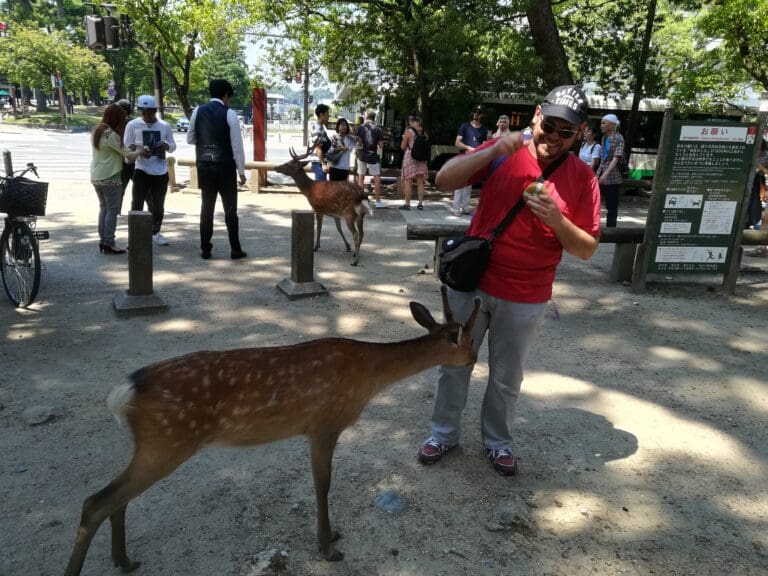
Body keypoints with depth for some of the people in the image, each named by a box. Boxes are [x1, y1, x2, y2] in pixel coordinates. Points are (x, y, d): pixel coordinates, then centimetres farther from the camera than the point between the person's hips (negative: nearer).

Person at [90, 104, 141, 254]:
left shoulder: (96, 132, 11)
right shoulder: (111, 135, -17)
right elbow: (127, 155, -15)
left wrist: (131, 151, 5)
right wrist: (139, 151, 2)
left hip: (96, 178, 9)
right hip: (110, 178, -9)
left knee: (103, 208, 15)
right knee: (112, 210, -2)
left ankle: (103, 241, 18)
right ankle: (108, 243, -1)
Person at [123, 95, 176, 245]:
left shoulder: (165, 126, 3)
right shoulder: (133, 125, -3)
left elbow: (173, 146, 11)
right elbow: (127, 147, -3)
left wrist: (166, 146, -12)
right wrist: (140, 151, -22)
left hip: (161, 172, 3)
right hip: (142, 171, -3)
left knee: (158, 206, 14)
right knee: (137, 204, -5)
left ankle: (155, 232, 30)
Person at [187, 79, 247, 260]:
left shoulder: (198, 111, 3)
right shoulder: (229, 114, -8)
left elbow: (190, 138, 9)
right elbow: (237, 145, -10)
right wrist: (241, 171, -5)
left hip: (204, 166, 4)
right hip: (225, 167, -4)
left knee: (207, 207, 11)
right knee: (230, 209, 5)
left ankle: (205, 249, 14)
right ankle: (235, 250, 9)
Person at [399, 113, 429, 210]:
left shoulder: (408, 131, -9)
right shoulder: (423, 132, 4)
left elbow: (403, 147, -3)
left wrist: (404, 138, 10)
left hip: (410, 158, -4)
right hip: (422, 159, 4)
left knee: (408, 182, 2)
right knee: (420, 182, 9)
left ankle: (407, 204, 2)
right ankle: (420, 204, 10)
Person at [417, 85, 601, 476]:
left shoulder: (582, 178, -5)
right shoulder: (503, 155, -5)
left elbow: (587, 249, -4)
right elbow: (444, 181, -12)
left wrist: (556, 219, -23)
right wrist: (491, 151, -25)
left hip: (525, 299, 0)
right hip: (471, 281, 1)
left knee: (506, 376, 15)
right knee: (454, 363, 13)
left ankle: (497, 441, 37)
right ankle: (444, 433, 33)